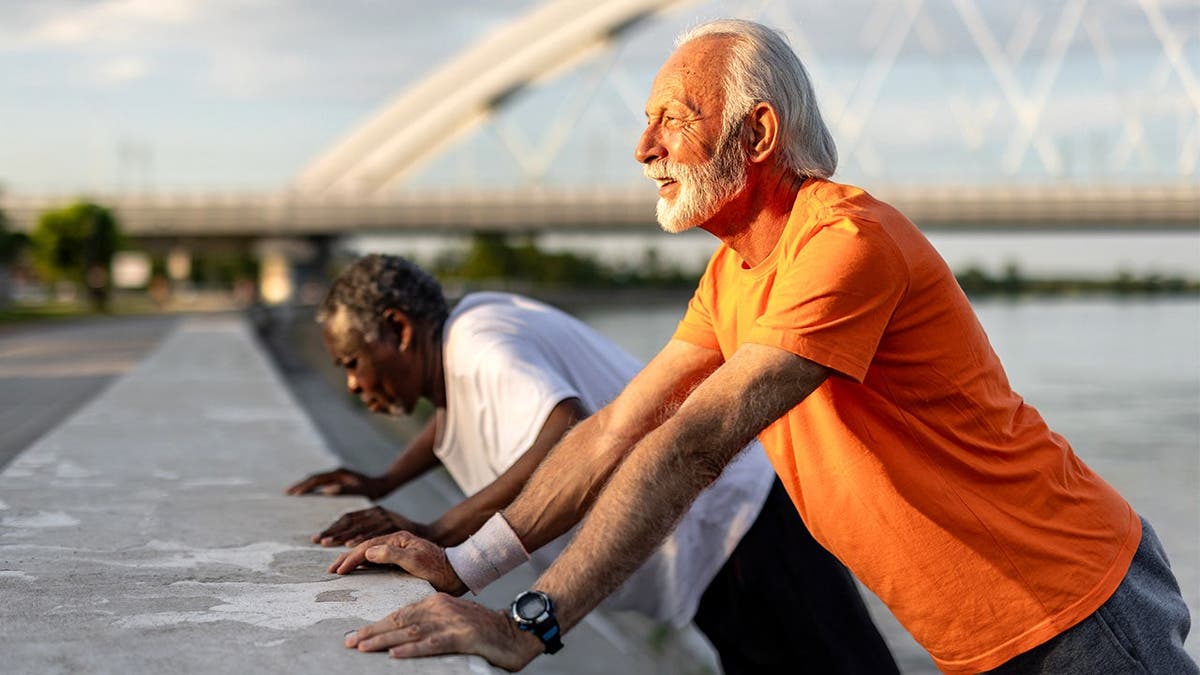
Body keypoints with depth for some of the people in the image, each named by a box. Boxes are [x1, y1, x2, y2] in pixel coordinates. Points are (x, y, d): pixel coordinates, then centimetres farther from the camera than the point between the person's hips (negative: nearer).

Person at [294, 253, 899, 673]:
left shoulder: (485, 346, -22)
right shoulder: (468, 324, 8)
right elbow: (468, 408, 32)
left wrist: (437, 534, -40)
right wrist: (383, 484, 18)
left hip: (743, 525, -10)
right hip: (715, 545, 10)